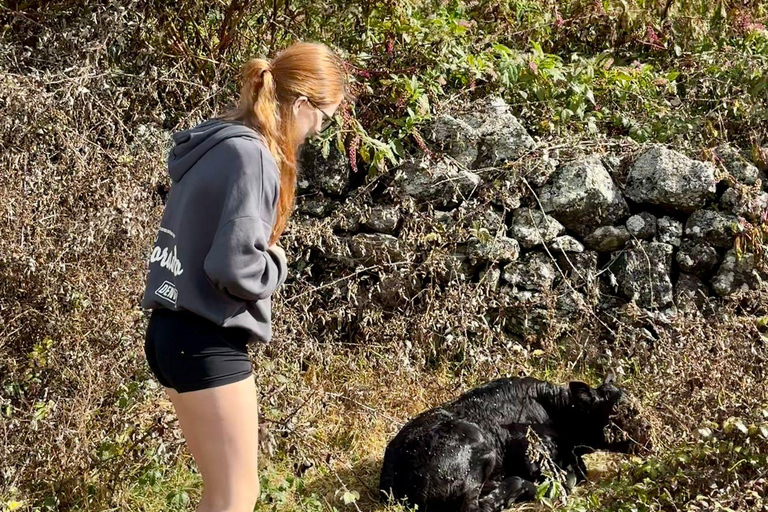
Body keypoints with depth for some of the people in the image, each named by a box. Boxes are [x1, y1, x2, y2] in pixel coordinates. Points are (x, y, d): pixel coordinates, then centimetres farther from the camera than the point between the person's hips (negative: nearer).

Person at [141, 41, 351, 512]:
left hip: (175, 332, 9)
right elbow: (234, 266, -26)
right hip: (207, 343, -9)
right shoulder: (250, 156, -18)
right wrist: (277, 265, -6)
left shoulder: (212, 145, 11)